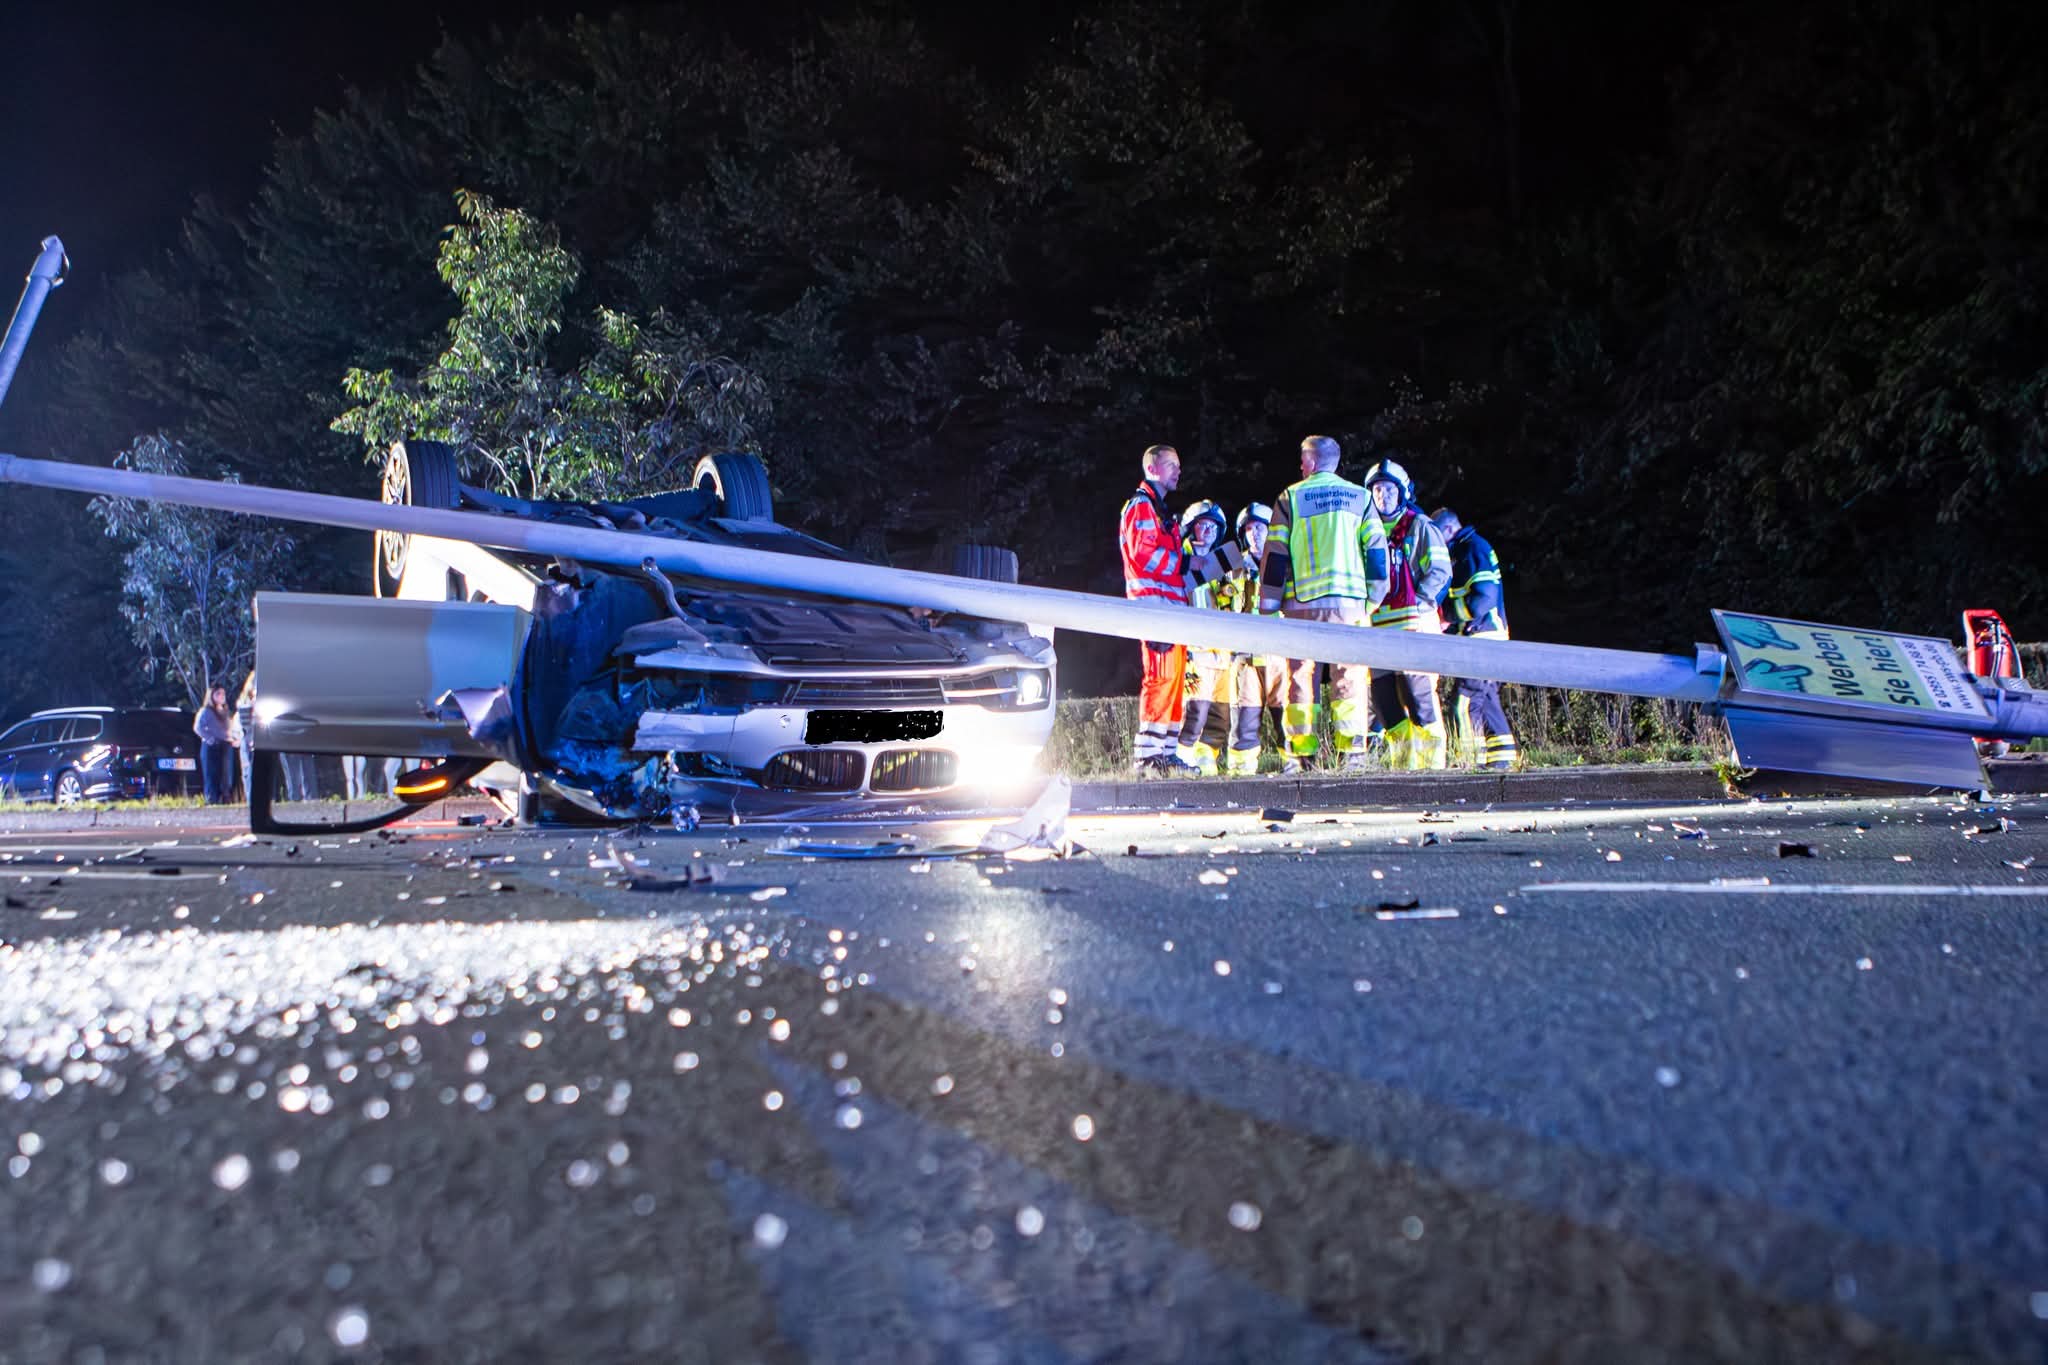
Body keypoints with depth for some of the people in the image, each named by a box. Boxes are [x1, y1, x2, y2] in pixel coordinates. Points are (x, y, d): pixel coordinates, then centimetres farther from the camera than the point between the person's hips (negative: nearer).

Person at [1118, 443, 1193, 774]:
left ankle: (1165, 752, 11)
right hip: (1154, 601, -10)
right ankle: (1146, 754, -15)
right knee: (1161, 675, -15)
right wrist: (1185, 562, -11)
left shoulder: (1160, 510, 27)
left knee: (1173, 675, 8)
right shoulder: (1142, 506, -5)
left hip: (1171, 603, 10)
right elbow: (1142, 553, -17)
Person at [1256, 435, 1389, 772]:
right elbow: (1377, 550, 8)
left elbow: (1274, 554, 3)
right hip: (1349, 601, 1)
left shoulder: (1291, 498, 5)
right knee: (1349, 677, 2)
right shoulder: (1360, 497, 10)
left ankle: (1301, 752, 1)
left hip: (1302, 602, -1)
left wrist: (1268, 607, 7)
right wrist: (1372, 600, 15)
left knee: (1301, 677, 4)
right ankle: (1353, 752, -2)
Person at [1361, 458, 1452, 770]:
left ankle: (1432, 765, -7)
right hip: (1378, 626, 6)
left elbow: (1440, 571, -2)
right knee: (1384, 700, 3)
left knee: (1419, 695, -12)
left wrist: (1417, 601, -12)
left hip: (1414, 622, -6)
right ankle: (1403, 767, 11)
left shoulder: (1419, 526, 5)